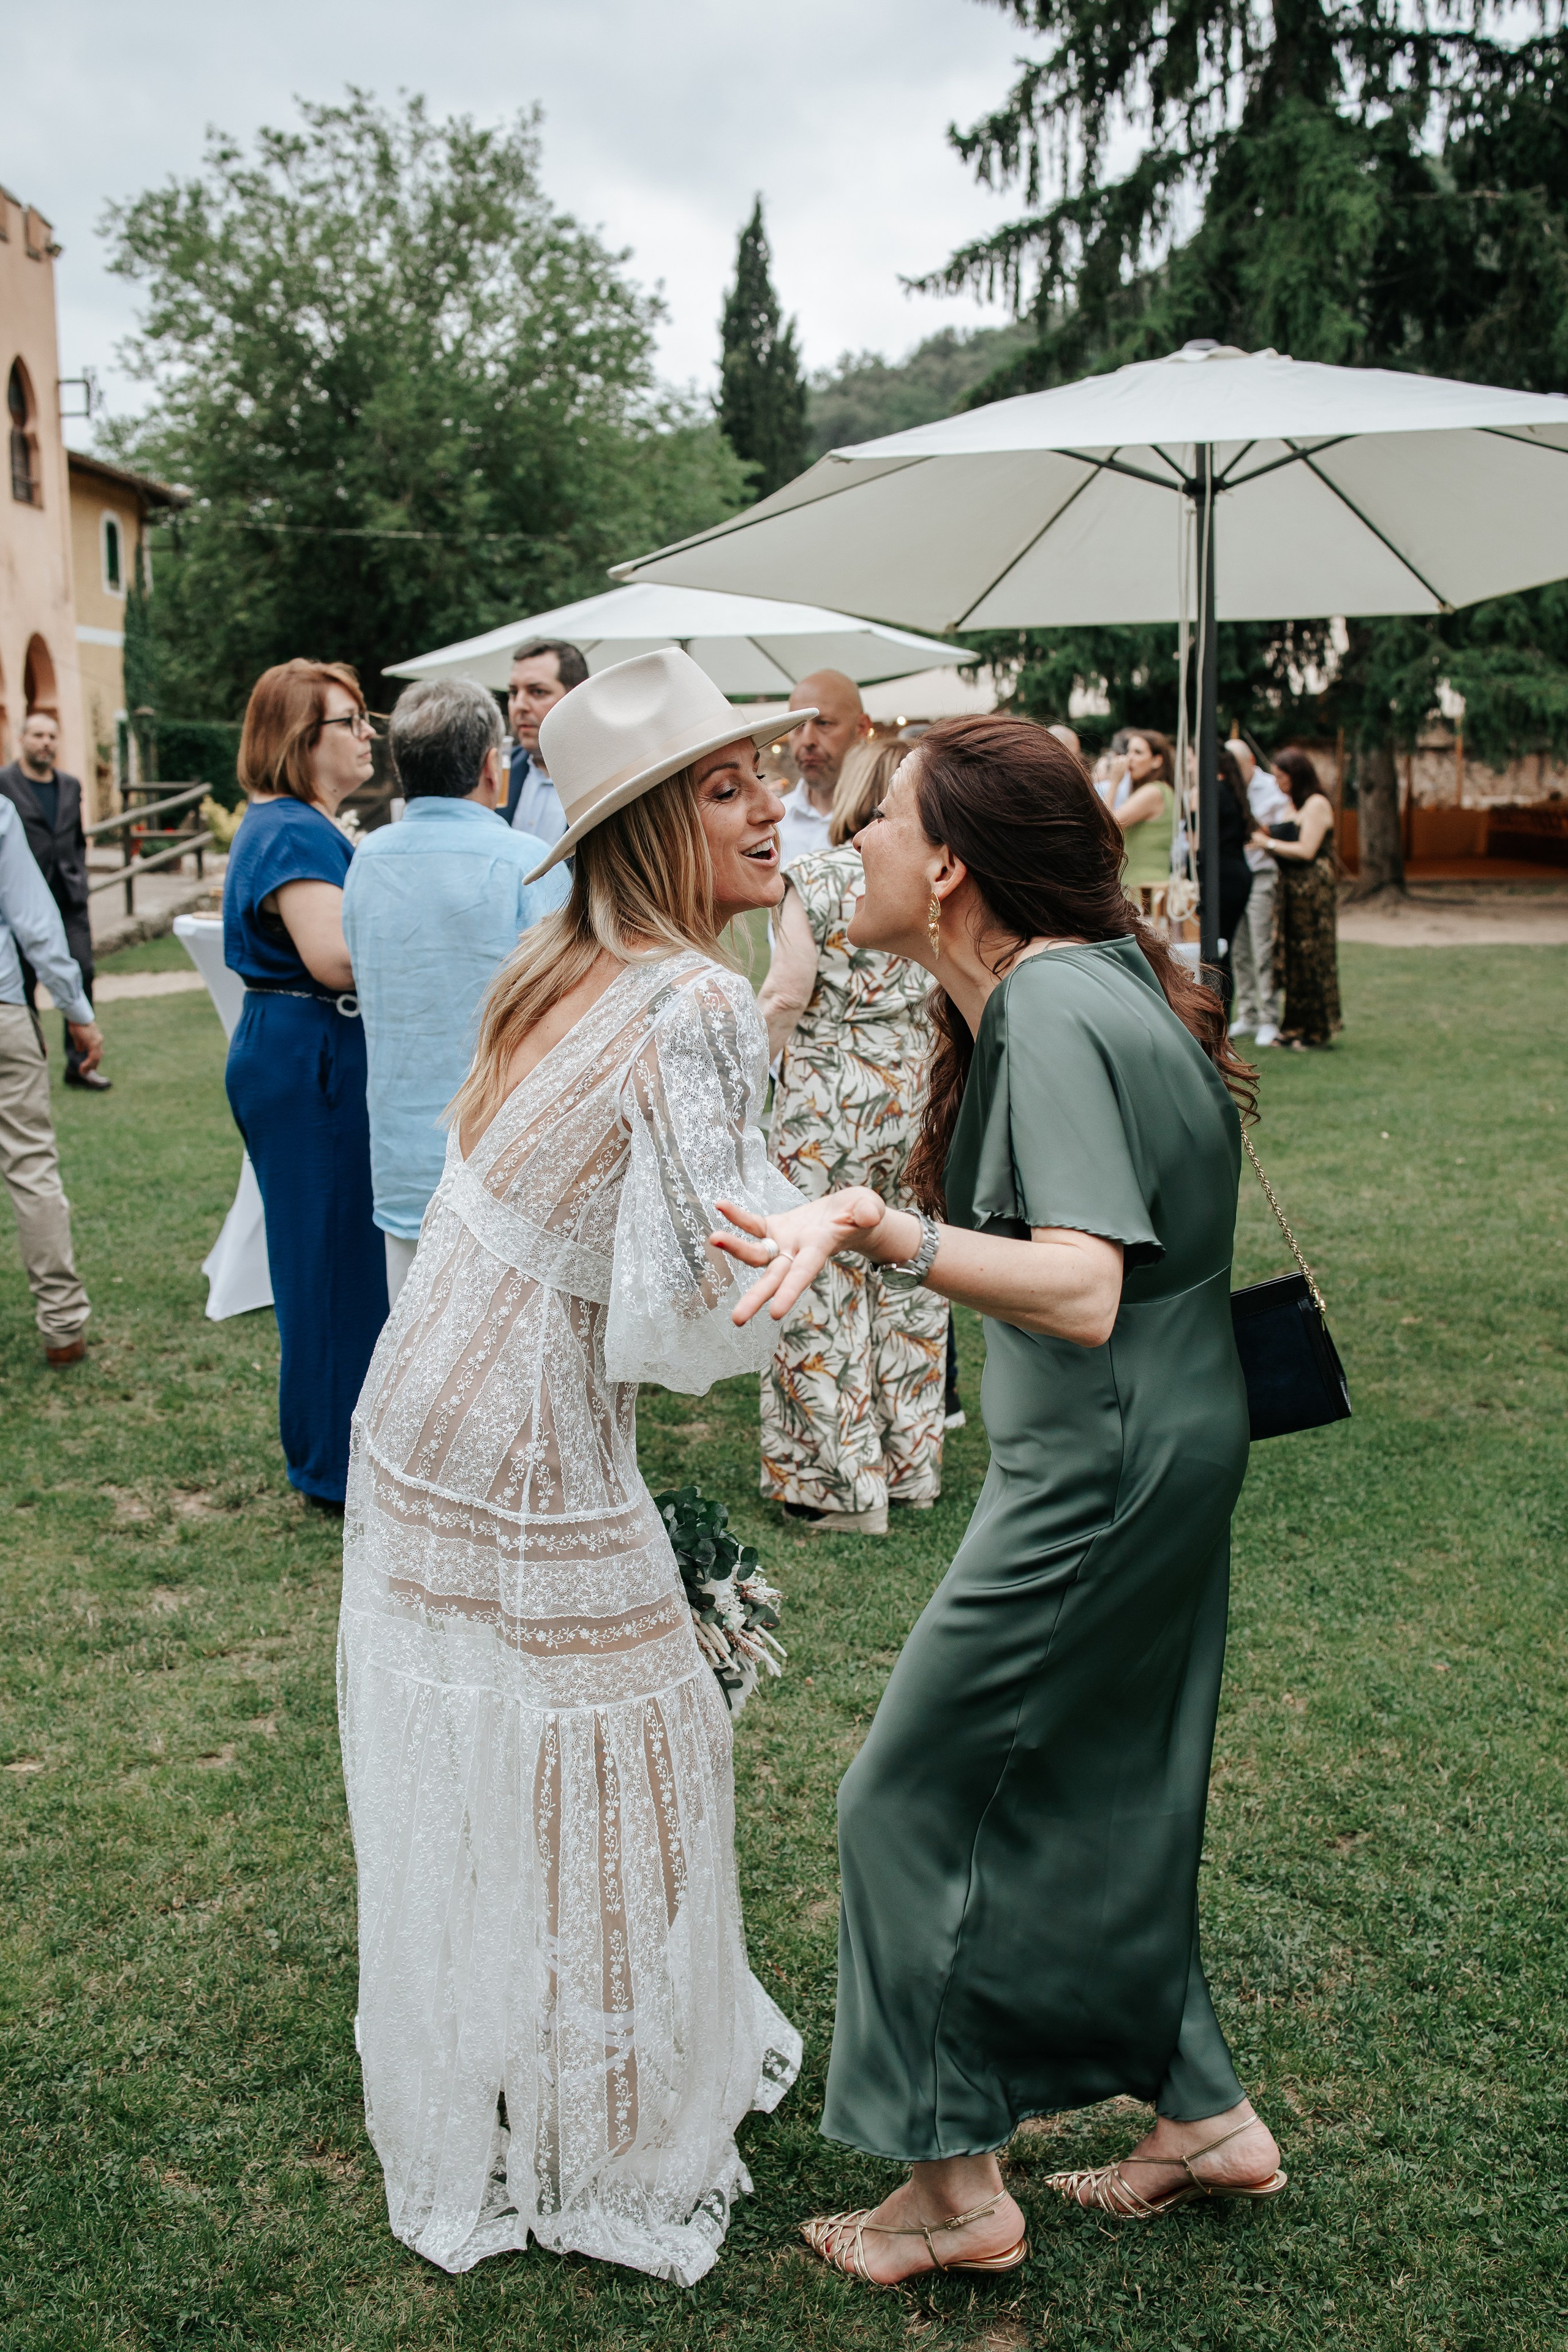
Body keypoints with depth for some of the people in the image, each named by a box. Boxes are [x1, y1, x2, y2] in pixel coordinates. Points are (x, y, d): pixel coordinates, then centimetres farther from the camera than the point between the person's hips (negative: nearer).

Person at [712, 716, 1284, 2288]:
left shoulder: (1055, 1014, -24)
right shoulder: (1087, 973, 5)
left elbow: (1082, 1290, -36)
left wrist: (880, 1232, -48)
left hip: (1106, 1468, -10)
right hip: (1163, 1448, 10)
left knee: (916, 1793, 1)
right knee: (1103, 1797, 20)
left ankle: (955, 2183, 15)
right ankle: (1202, 2116, 34)